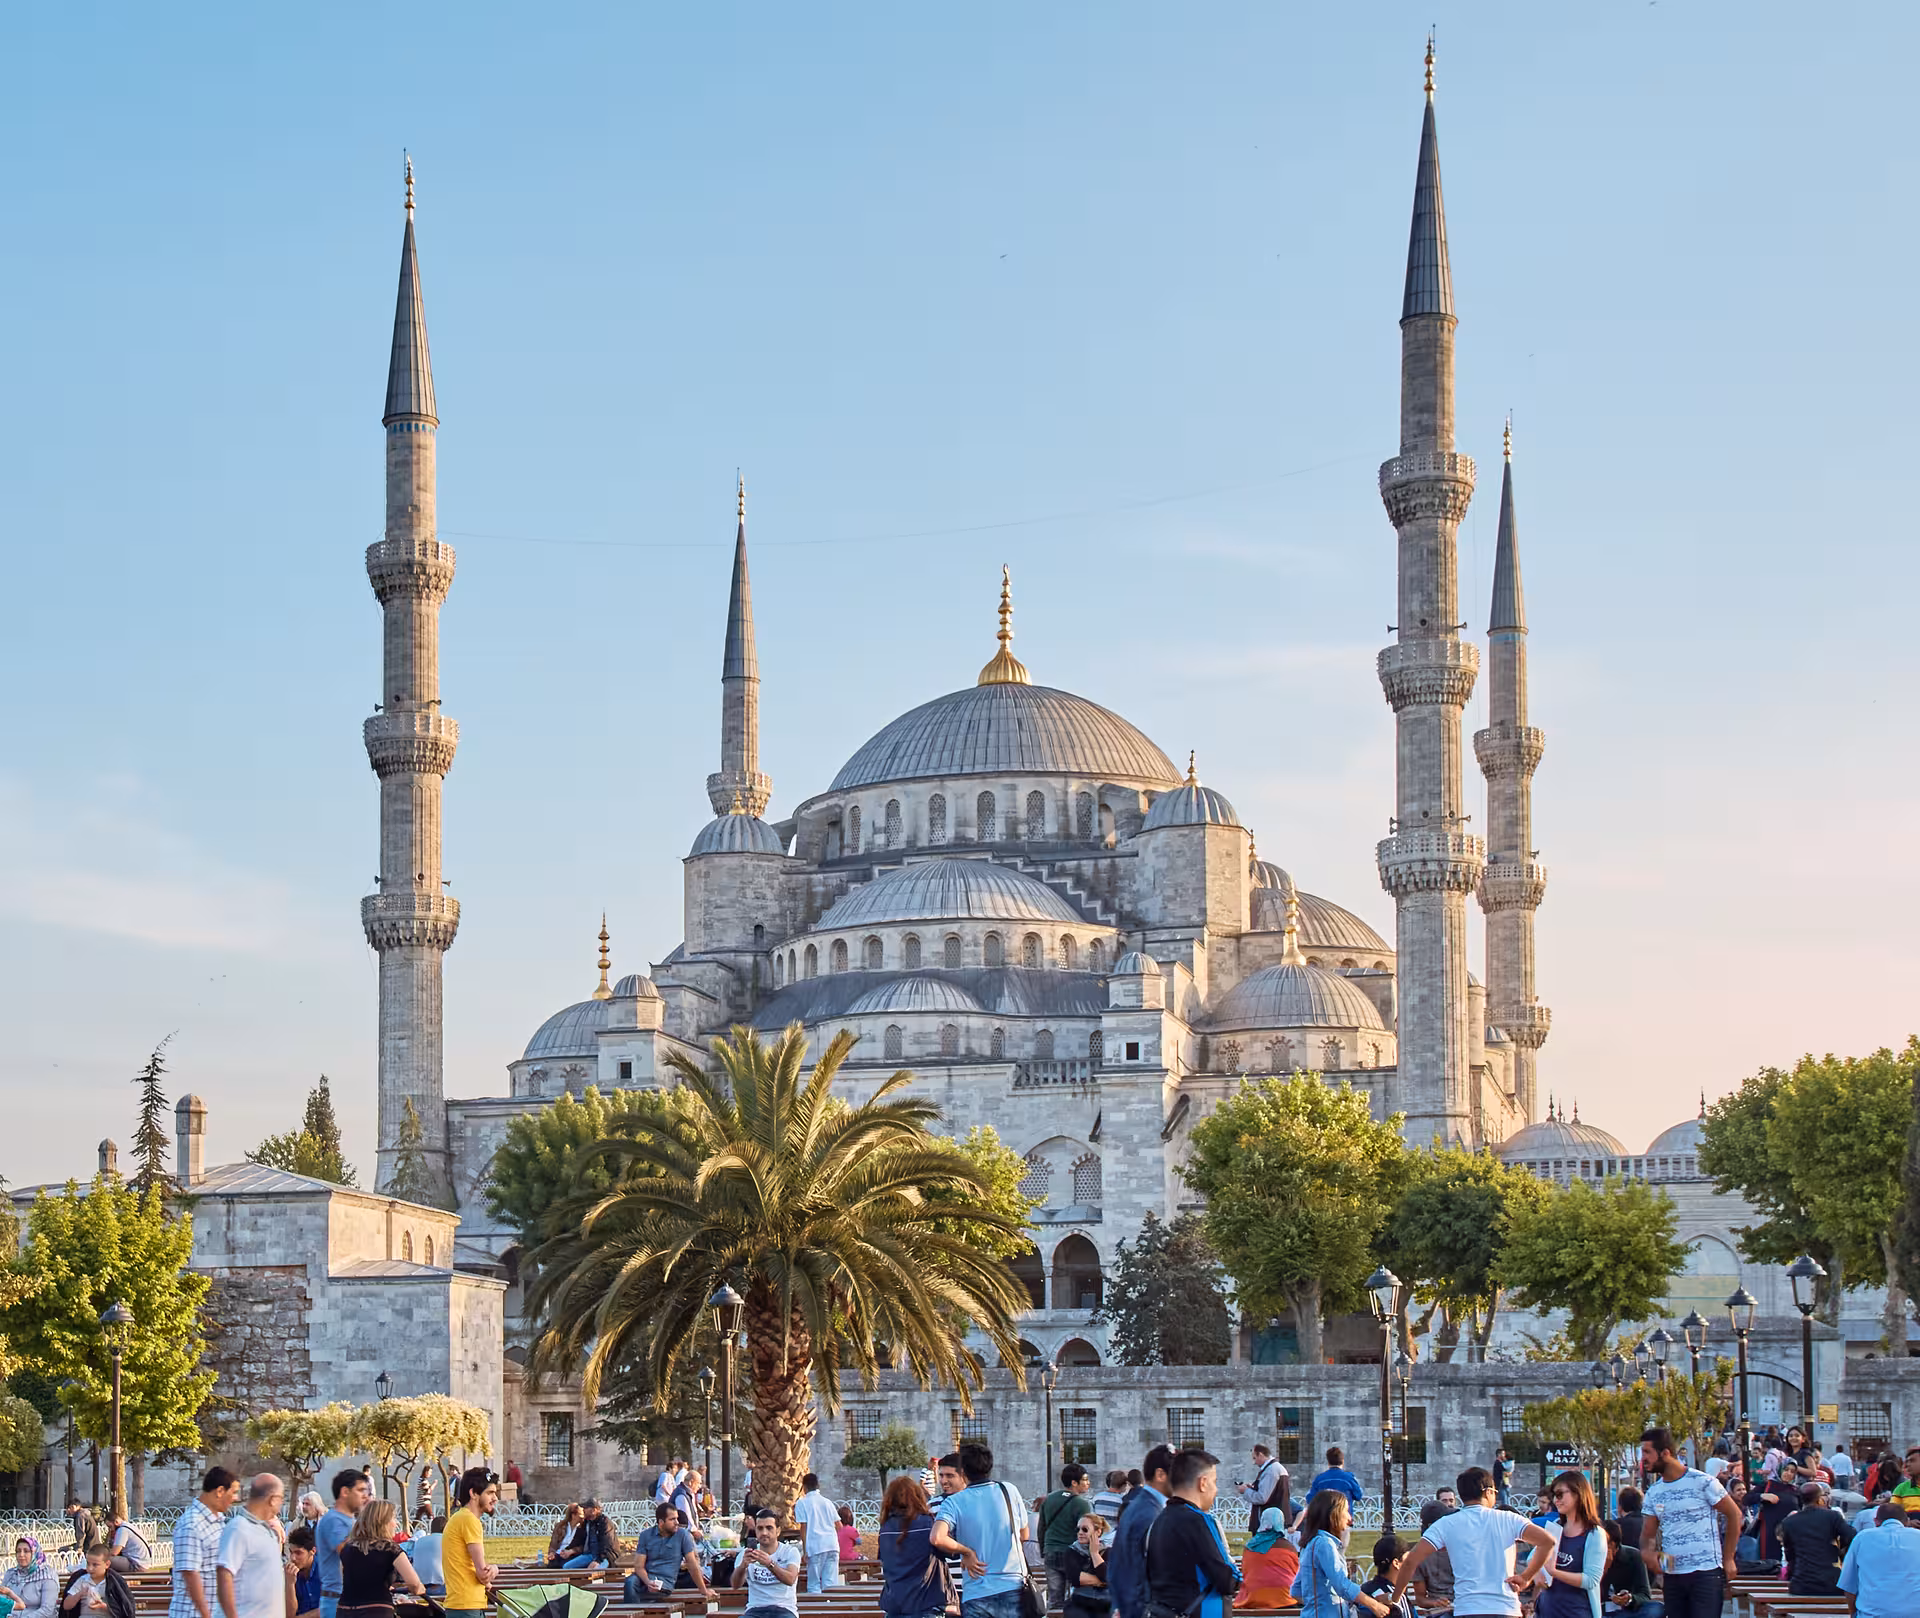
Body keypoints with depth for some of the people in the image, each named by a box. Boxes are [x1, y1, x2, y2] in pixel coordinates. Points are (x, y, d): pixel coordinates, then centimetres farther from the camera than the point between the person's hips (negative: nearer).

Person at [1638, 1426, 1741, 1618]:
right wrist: (1647, 1551, -13)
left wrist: (1728, 1559, -4)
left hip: (1706, 1573, -6)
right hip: (1672, 1575, 6)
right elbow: (1648, 1533, 12)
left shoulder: (1702, 1482, -9)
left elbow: (1734, 1514, -3)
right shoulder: (1654, 1493, 10)